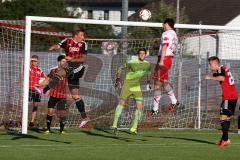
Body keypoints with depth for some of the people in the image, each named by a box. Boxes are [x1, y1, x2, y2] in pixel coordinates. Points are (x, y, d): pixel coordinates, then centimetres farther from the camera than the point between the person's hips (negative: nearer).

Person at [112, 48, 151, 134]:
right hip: (127, 85, -4)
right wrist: (118, 79, -4)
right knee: (122, 103, -14)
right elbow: (121, 68, -1)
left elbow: (149, 73, 22)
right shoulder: (131, 62, -12)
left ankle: (134, 128, 4)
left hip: (137, 87, 4)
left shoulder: (147, 64, 2)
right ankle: (115, 125, -12)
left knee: (140, 106, -5)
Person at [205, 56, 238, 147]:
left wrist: (210, 77, -24)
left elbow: (222, 78, -31)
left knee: (223, 117, -14)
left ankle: (225, 139, -20)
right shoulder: (224, 69, 18)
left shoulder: (221, 70, -11)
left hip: (228, 97, -10)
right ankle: (224, 139, 20)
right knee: (227, 118, 14)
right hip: (234, 96, 10)